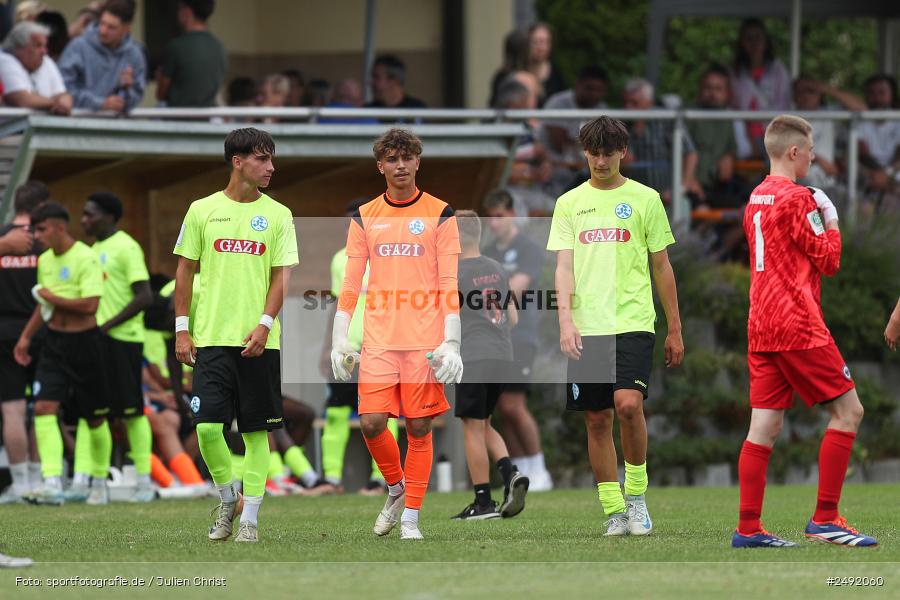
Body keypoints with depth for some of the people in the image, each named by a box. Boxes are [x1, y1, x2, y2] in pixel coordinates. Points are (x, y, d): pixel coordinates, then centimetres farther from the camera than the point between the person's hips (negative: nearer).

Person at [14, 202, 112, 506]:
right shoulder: (45, 260, 9)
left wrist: (53, 298, -14)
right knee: (44, 407, -12)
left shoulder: (85, 259, -15)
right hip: (54, 343, 6)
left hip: (84, 343, -6)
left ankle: (100, 482, 25)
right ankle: (52, 484, -19)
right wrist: (26, 336, 16)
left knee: (95, 418, 7)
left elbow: (90, 305, -24)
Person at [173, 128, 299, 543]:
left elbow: (281, 276, 1)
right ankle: (228, 500, 14)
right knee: (207, 425, -9)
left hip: (258, 341, 0)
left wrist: (264, 325, -13)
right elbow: (185, 271, 9)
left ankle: (250, 516, 8)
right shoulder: (203, 210, 5)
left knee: (256, 431, 1)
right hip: (211, 337, 0)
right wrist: (182, 329, 2)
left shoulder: (277, 215, 5)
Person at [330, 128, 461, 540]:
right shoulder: (364, 217, 10)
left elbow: (450, 285, -1)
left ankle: (410, 518, 7)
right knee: (371, 422, -7)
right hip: (378, 340, 2)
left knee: (419, 428, -1)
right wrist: (339, 338, 1)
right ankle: (396, 489, 19)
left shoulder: (439, 214, 2)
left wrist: (451, 343, -9)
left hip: (425, 341, -2)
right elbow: (351, 282, 10)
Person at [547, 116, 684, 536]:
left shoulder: (645, 199, 7)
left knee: (628, 403, -21)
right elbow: (563, 266, 4)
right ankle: (614, 512, 9)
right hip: (585, 328, 2)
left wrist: (675, 329, 10)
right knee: (596, 419, 2)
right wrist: (566, 319, -11)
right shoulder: (569, 203, 11)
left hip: (633, 323, -2)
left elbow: (662, 268, 10)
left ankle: (636, 494, -4)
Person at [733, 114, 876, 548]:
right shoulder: (796, 199, -10)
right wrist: (832, 222, 9)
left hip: (761, 328, 8)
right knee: (848, 410, -2)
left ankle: (748, 528, -1)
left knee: (765, 425, 4)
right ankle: (825, 519, -5)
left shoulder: (756, 199, 16)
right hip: (798, 326, -8)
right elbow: (828, 260, -7)